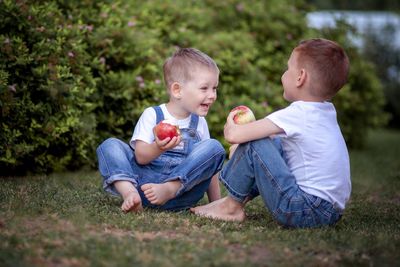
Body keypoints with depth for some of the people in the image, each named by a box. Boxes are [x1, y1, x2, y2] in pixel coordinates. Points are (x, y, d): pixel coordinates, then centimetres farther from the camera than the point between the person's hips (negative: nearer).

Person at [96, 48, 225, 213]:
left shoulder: (199, 123, 16)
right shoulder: (152, 115, 4)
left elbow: (208, 168, 17)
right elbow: (140, 157, -8)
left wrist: (216, 202, 9)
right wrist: (157, 149, -29)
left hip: (183, 186, 2)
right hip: (144, 179, -2)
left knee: (215, 147, -17)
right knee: (110, 145, -15)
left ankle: (169, 189, -29)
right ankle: (129, 192, -37)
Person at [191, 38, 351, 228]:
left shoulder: (296, 114, -15)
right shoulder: (327, 111, 10)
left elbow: (233, 135, -17)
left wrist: (230, 126, 6)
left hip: (308, 212, -9)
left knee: (253, 144, -8)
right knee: (274, 143, 22)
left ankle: (231, 206, 8)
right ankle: (242, 197, 22)